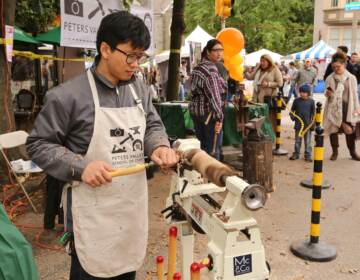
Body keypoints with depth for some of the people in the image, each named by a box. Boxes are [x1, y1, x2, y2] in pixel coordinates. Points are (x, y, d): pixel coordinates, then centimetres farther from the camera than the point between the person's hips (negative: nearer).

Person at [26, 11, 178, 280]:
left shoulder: (139, 88, 3)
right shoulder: (68, 95, -15)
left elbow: (153, 125, 13)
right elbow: (38, 144, -8)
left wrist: (159, 146, -10)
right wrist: (80, 166, -22)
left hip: (133, 203, 6)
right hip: (93, 211, -5)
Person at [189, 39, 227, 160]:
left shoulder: (199, 67, 14)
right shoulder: (211, 68, -15)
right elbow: (214, 95, -21)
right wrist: (219, 117, -21)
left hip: (195, 110, 9)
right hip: (209, 113, -9)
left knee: (203, 145, 17)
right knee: (213, 148, -2)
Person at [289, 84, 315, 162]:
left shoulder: (311, 101, -1)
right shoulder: (296, 100, 0)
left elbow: (313, 112, 5)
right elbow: (292, 110, 9)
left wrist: (312, 120, -4)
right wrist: (292, 116, -8)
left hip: (308, 124, -1)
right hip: (298, 124, 1)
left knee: (307, 141, 5)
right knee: (297, 140, 12)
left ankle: (308, 155, 13)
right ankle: (296, 154, 22)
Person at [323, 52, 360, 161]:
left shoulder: (351, 78, 4)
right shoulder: (330, 79, 1)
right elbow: (329, 93, 8)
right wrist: (328, 93, -16)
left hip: (347, 107, 0)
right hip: (334, 107, 0)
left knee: (350, 129, 3)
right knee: (333, 129, 3)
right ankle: (335, 151, 16)